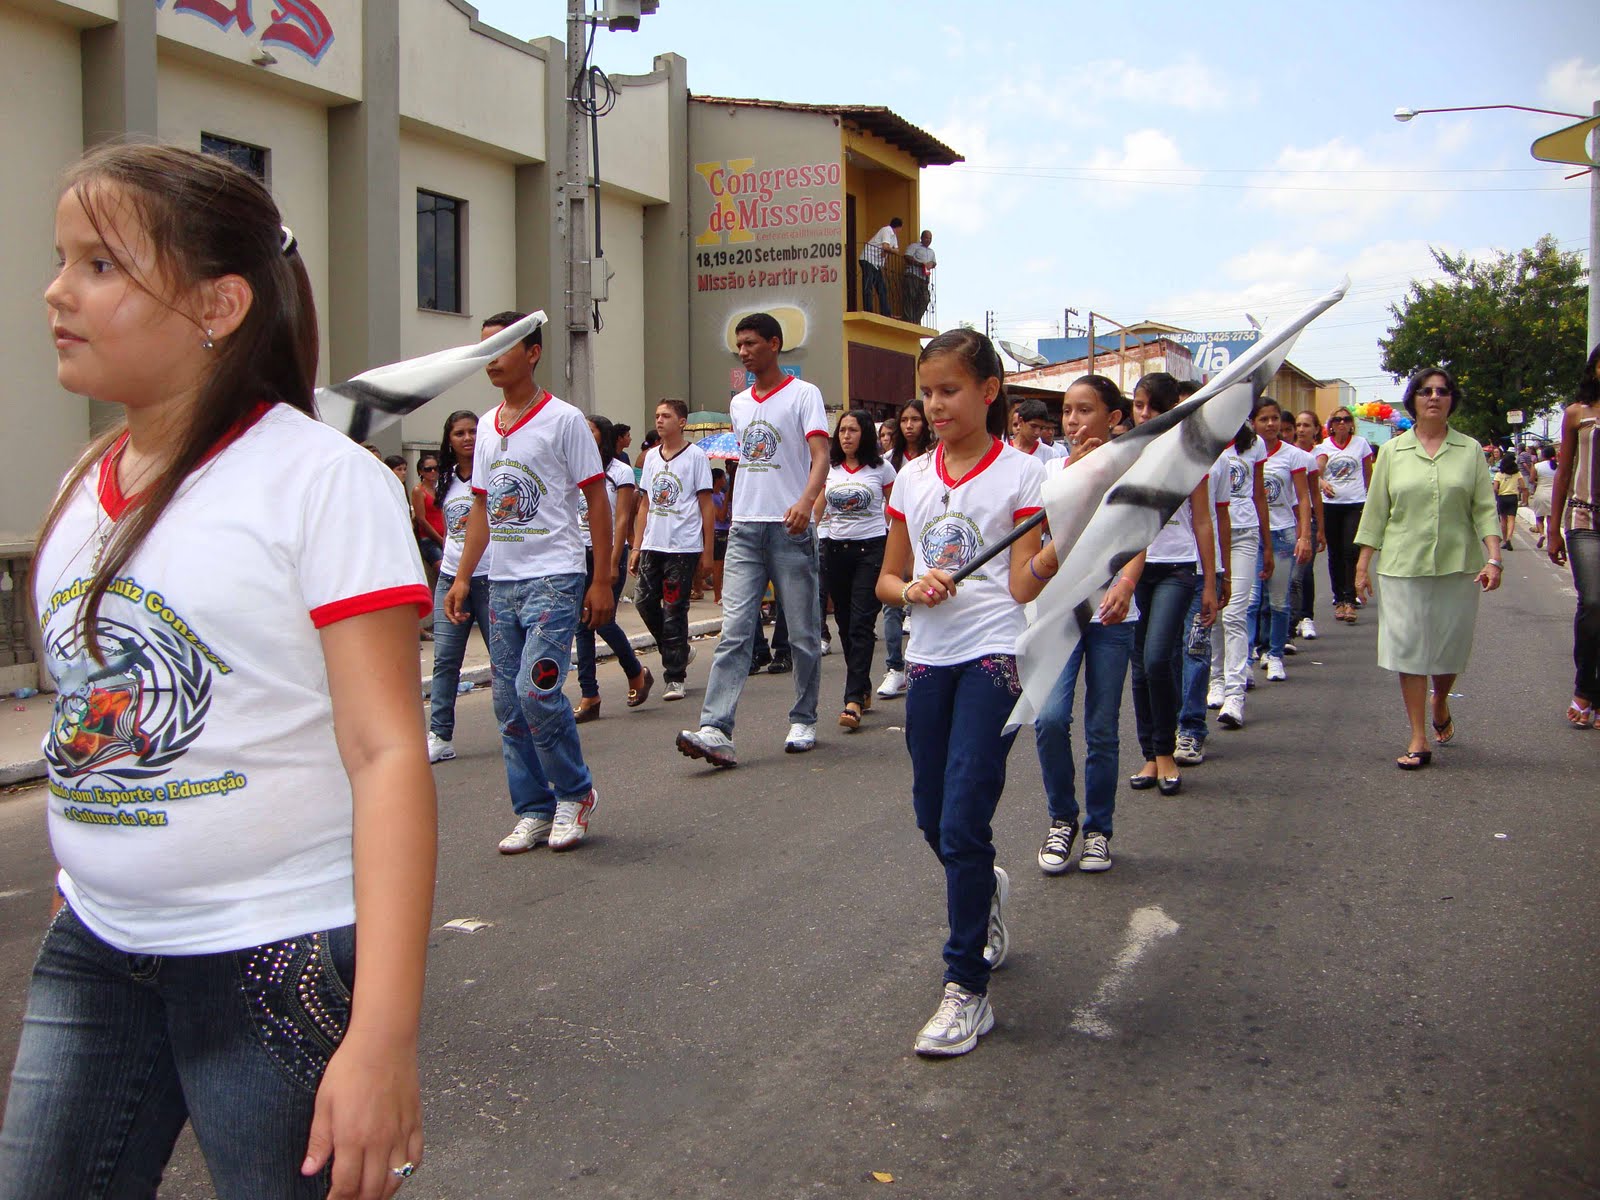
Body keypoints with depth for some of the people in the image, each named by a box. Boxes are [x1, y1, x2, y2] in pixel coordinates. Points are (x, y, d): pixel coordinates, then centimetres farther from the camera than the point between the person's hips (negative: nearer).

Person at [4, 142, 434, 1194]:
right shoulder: (88, 487, 7)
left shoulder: (319, 478, -14)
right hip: (95, 954, 6)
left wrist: (383, 1034, -25)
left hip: (281, 959, -6)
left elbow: (387, 755, -19)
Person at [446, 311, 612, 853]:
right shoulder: (486, 426, 13)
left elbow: (597, 500, -6)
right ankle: (533, 811, 17)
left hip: (554, 579, -7)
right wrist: (462, 577, 13)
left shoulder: (564, 419, -6)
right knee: (509, 702, 6)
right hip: (501, 583, 7)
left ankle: (575, 794, 4)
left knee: (537, 690, -16)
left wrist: (601, 581, -10)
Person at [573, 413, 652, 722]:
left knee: (603, 621, -9)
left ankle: (637, 673, 16)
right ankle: (589, 697, 4)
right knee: (582, 625, 1)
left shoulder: (620, 471, -1)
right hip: (581, 554, 5)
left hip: (608, 551, -5)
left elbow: (622, 520, -8)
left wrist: (613, 562, -15)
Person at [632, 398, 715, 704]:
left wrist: (708, 552, -6)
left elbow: (707, 506, -3)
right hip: (652, 545, 6)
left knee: (674, 610, -4)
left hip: (684, 546, -6)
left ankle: (675, 676, 4)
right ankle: (678, 653, 24)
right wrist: (637, 547, 10)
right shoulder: (651, 457, 14)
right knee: (645, 601, 1)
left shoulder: (695, 456, -2)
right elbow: (645, 504, 17)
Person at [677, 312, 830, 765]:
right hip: (744, 528, 5)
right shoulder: (738, 404, 17)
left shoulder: (803, 394, -2)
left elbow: (820, 455, -15)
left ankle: (803, 722, 20)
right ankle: (715, 730, -15)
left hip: (790, 527, -5)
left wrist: (806, 500, -32)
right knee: (734, 631, -7)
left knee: (802, 634, 5)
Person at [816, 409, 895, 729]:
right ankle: (863, 689, 22)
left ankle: (854, 700, -16)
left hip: (871, 549, -4)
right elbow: (816, 510, 15)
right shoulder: (829, 469, 9)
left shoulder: (881, 468, 1)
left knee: (861, 624, -11)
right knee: (845, 623, 8)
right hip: (835, 548, 4)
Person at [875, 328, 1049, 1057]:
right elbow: (887, 579, 14)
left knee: (963, 824, -11)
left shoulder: (1020, 473, -4)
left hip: (994, 655, -5)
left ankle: (968, 988, 0)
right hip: (929, 657, 5)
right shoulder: (913, 478, 10)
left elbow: (1023, 585, -10)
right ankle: (986, 893, 46)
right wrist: (913, 589, -8)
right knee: (932, 818, 13)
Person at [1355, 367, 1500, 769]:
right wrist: (1363, 563, 4)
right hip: (1403, 566, 0)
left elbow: (1485, 509, 2)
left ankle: (1440, 706, 38)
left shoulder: (1470, 450, 6)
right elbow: (1376, 511, 7)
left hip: (1458, 566, 0)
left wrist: (1493, 558, -9)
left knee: (1450, 646, 7)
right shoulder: (1392, 451, 6)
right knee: (1409, 648, -3)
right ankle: (1419, 739, 4)